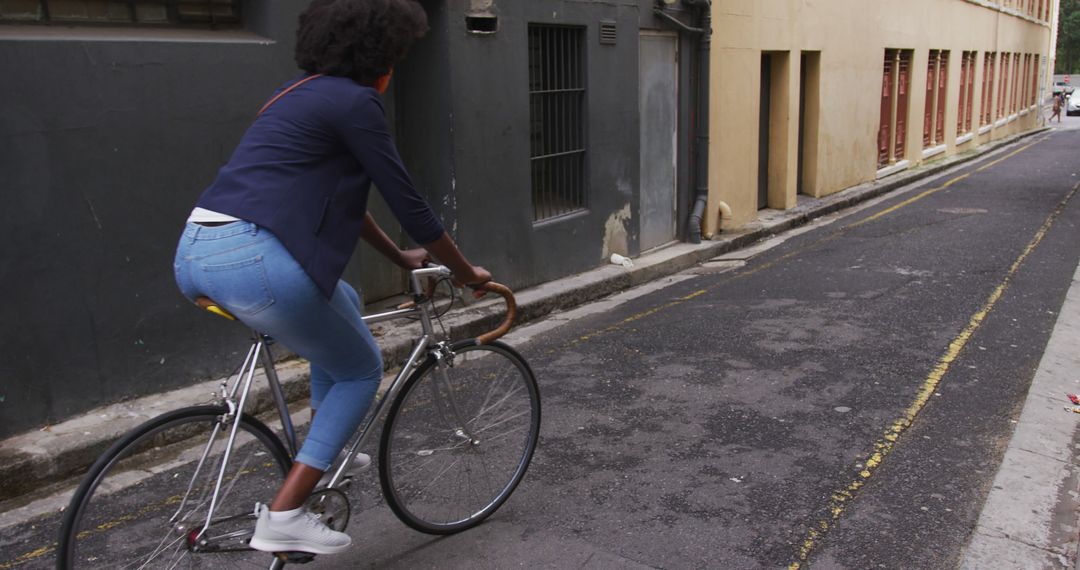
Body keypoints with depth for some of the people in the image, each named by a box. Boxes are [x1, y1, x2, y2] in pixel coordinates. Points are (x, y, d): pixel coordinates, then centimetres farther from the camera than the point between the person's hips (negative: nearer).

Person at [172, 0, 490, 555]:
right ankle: (283, 517, 7)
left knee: (342, 301, 31)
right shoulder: (355, 101, -3)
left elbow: (336, 195, 32)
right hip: (251, 259, -9)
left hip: (194, 252, 9)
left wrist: (399, 256, 39)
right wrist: (467, 271, 12)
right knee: (361, 370, 11)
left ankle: (322, 454, 37)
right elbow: (408, 203, -2)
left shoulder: (307, 94, 24)